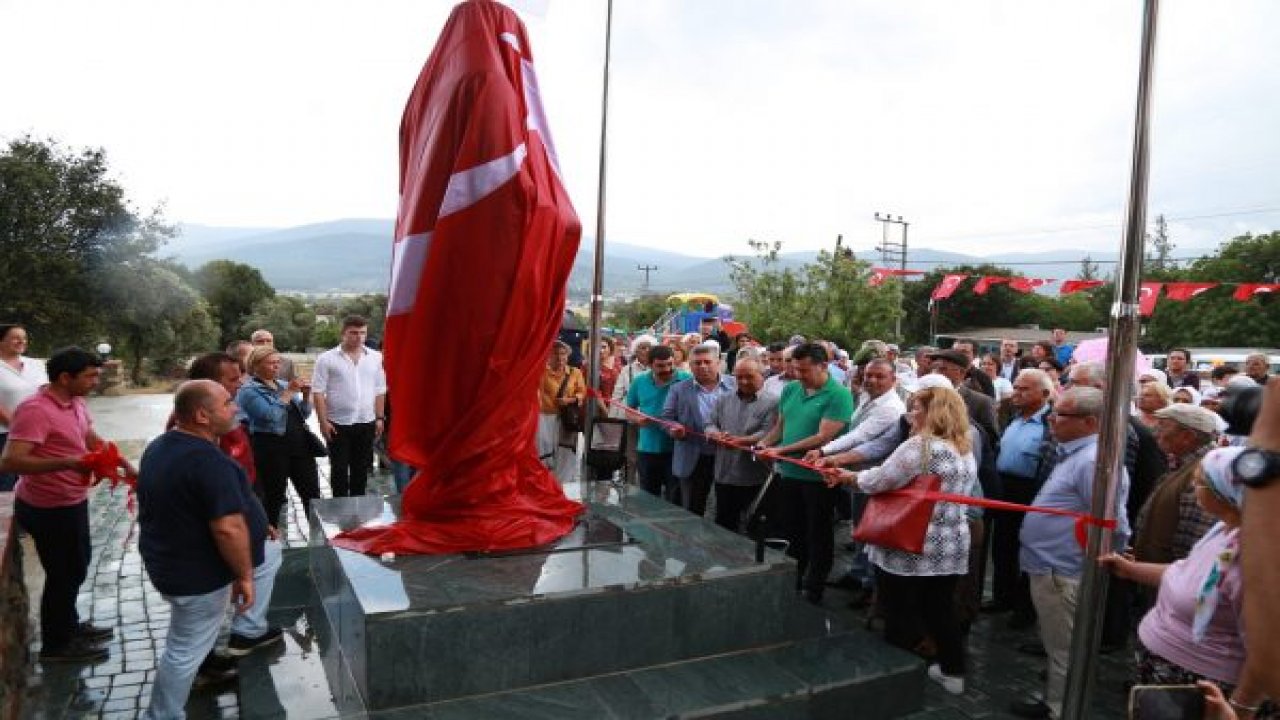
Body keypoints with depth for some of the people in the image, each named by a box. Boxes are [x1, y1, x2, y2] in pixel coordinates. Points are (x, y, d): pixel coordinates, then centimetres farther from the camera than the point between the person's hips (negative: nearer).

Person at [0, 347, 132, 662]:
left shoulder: (75, 404, 2)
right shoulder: (35, 410, -26)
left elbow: (93, 440, 17)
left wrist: (124, 464, 8)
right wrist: (66, 462, -40)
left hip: (72, 502, 9)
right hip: (49, 509, -9)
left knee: (76, 566, 24)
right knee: (64, 573, 6)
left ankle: (69, 625, 43)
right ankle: (56, 644, 24)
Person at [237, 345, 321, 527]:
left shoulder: (283, 384, 14)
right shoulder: (249, 390, -6)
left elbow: (303, 415, 17)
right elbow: (270, 415, -20)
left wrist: (305, 395, 0)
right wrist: (289, 392, -16)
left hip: (300, 445, 6)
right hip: (272, 449, -6)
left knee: (312, 495, 7)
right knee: (273, 497, 4)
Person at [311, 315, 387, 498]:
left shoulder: (376, 358, 4)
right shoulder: (327, 359, -5)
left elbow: (380, 391, 8)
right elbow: (318, 392, -7)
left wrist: (380, 418, 4)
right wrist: (323, 421, -11)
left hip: (366, 423, 3)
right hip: (338, 423, -3)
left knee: (361, 468, 12)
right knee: (339, 469, 5)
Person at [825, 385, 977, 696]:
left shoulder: (921, 446, -18)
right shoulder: (965, 449, 10)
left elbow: (878, 481, -19)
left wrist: (850, 477, 3)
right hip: (950, 549, 8)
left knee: (901, 617, 4)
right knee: (941, 610, 20)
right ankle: (953, 671, 30)